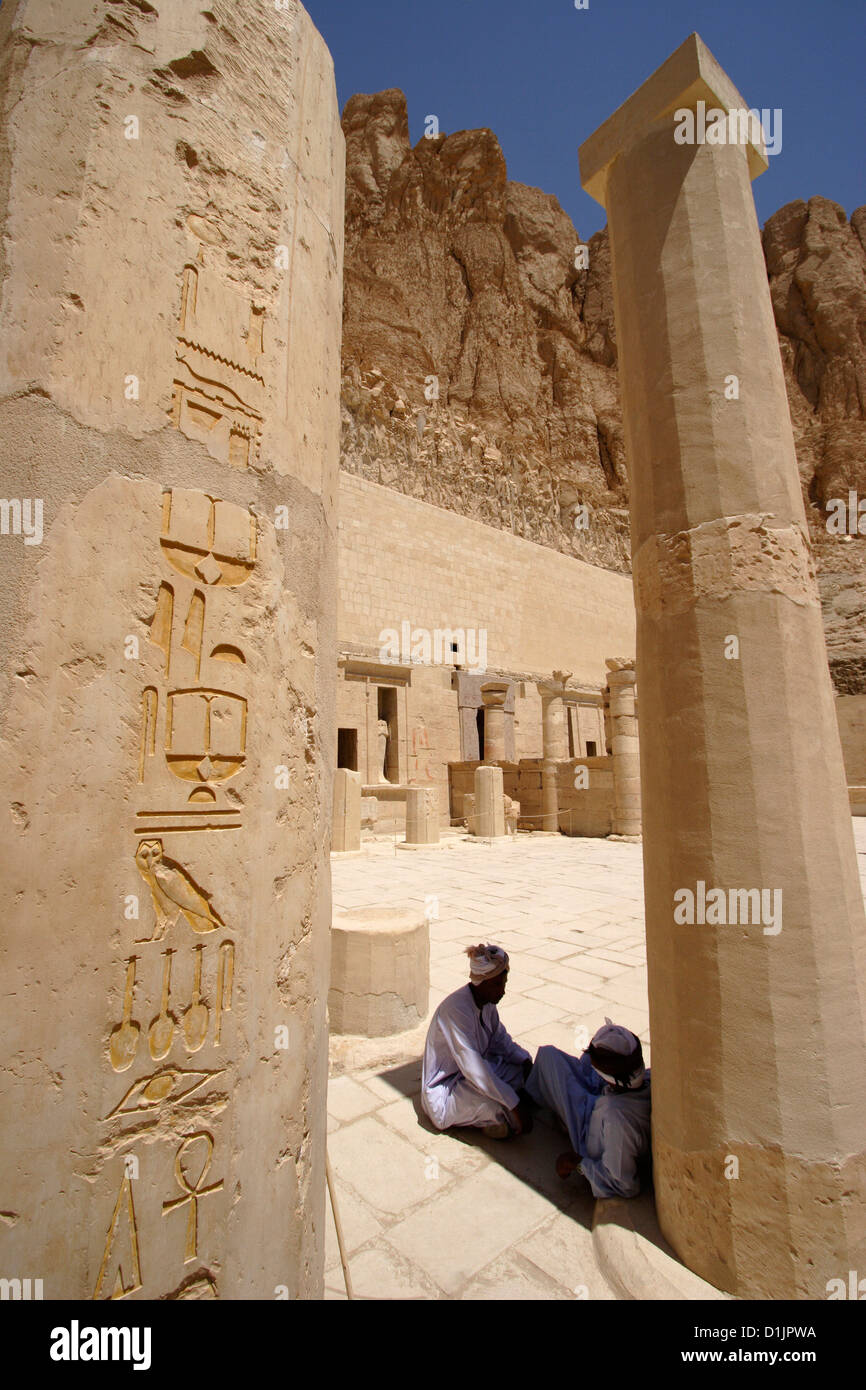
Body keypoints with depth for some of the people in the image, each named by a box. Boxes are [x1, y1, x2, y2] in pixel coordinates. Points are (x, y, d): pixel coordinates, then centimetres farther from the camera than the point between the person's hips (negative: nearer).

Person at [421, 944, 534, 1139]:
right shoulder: (457, 1009, -31)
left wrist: (526, 1061, -9)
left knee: (524, 1069, -6)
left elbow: (501, 1039, 9)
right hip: (443, 1091, -9)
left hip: (475, 1072, 9)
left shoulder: (487, 1002, -3)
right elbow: (473, 1068, -34)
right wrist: (515, 1104, -32)